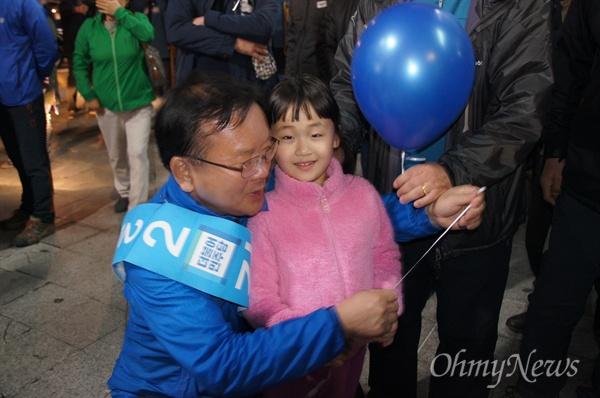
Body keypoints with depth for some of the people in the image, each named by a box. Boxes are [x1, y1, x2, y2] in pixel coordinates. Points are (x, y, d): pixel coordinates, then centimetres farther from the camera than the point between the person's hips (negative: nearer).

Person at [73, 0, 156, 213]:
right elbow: (79, 64, 5)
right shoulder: (89, 27, -2)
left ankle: (137, 207, 0)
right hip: (106, 105, 3)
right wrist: (88, 95, -3)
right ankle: (124, 192, 40)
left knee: (137, 153, -10)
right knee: (116, 156, 17)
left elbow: (148, 34, -28)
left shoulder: (136, 19, -5)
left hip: (138, 102, -3)